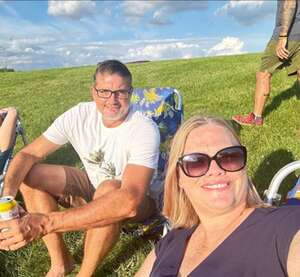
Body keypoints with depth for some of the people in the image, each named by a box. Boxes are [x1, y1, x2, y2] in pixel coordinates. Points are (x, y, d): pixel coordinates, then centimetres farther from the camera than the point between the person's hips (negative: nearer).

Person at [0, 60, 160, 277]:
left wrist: (47, 223, -50)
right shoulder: (79, 116, -15)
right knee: (29, 175, -10)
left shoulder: (144, 129, -31)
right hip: (93, 187, 5)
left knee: (108, 190, -38)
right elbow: (28, 154, -12)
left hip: (139, 200, -5)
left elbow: (129, 202, -44)